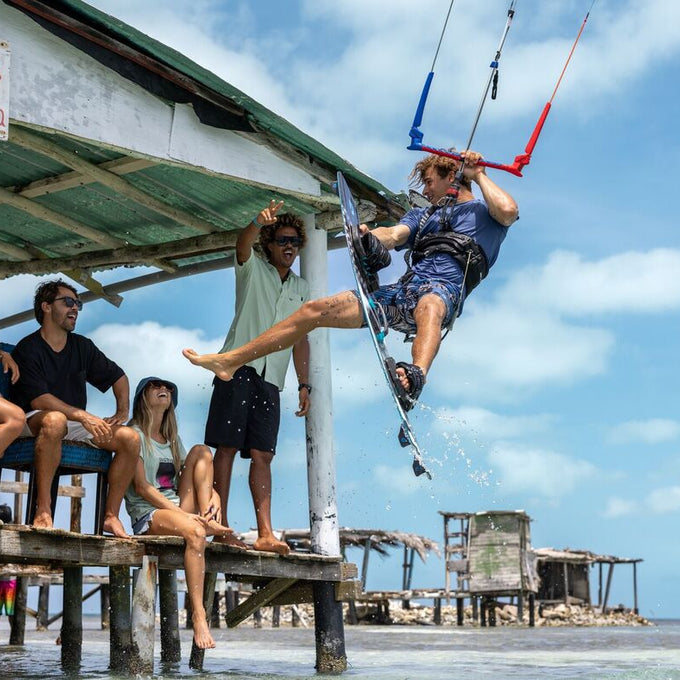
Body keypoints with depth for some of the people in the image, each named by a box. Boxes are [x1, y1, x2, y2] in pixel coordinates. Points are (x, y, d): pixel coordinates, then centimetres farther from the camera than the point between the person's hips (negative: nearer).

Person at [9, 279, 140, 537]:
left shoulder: (82, 346, 10)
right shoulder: (28, 349, -8)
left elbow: (118, 377, 21)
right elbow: (37, 400, -19)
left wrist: (122, 413, 4)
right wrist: (84, 416, -27)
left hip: (76, 427, 6)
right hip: (33, 422, -6)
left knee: (130, 438, -16)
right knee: (54, 420, -42)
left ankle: (111, 516, -12)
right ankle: (43, 511, -40)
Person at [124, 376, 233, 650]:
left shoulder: (173, 440, 25)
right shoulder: (135, 434, 2)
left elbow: (197, 476, 17)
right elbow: (141, 486, -10)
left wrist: (214, 496, -8)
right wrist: (181, 513, -21)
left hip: (180, 509, 7)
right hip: (148, 516, -7)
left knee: (201, 451, -6)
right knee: (195, 532, -36)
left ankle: (209, 520, -20)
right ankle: (198, 615, -40)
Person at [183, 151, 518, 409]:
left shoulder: (483, 212, 15)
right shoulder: (423, 214, 32)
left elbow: (508, 211, -11)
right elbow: (393, 234, 11)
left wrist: (478, 176, 2)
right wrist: (371, 238, -13)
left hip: (444, 289, -6)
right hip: (403, 290, 7)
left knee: (428, 304, -45)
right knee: (314, 310, 1)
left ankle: (415, 378, -74)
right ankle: (230, 360, 5)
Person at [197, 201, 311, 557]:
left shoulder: (301, 288, 21)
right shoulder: (253, 268, 7)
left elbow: (300, 339, 21)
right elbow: (243, 245, -16)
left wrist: (304, 384, 12)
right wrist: (259, 222, -38)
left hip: (270, 379, 4)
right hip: (239, 367, -4)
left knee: (262, 454, -1)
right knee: (227, 446, -7)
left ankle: (265, 534, -7)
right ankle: (222, 527, -6)